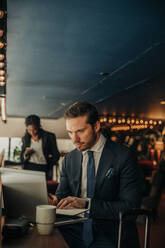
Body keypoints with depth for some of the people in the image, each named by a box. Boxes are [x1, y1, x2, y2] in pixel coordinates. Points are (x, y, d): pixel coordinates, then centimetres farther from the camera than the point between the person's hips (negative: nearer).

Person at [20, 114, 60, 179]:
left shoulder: (49, 137, 2)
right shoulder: (25, 138, 13)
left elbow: (55, 155, 3)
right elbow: (22, 159, 18)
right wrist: (25, 154, -4)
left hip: (44, 168, -3)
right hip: (29, 168, 3)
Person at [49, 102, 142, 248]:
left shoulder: (124, 157, -7)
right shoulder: (69, 159, 11)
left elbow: (131, 206, -12)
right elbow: (62, 193, 15)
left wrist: (86, 203, -20)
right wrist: (56, 200, -10)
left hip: (110, 236, -4)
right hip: (76, 231, 4)